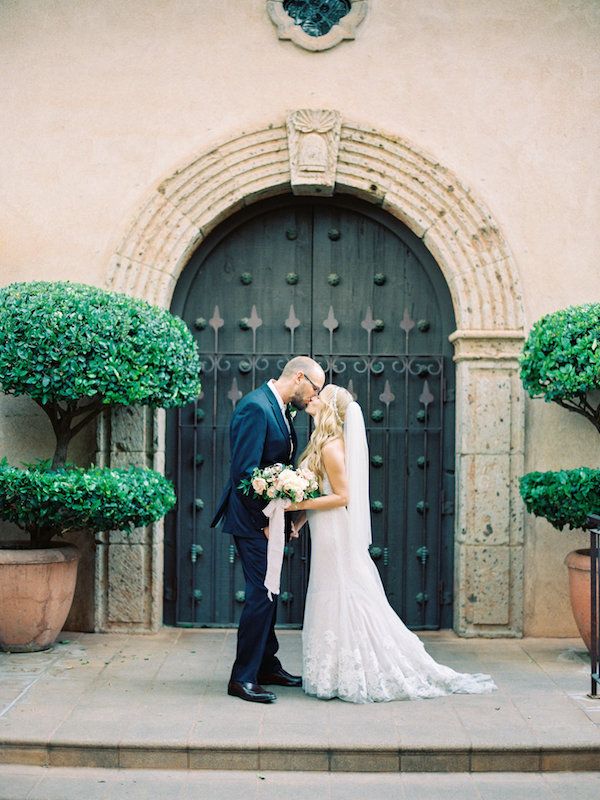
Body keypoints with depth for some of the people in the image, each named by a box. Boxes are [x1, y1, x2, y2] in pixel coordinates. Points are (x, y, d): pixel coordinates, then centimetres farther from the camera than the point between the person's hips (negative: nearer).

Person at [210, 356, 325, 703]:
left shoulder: (280, 409, 13)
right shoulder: (256, 407, -18)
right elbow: (244, 472, -22)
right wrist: (265, 521, -18)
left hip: (269, 518, 10)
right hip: (253, 519, -10)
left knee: (268, 593, 16)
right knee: (262, 594, -9)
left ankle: (267, 666, 27)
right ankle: (243, 677, -2)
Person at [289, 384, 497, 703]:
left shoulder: (330, 446, -17)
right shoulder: (325, 442, 12)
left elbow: (342, 496, -19)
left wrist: (300, 505, -18)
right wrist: (300, 517, 7)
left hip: (335, 535, -9)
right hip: (329, 534, 9)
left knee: (343, 602, -2)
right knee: (341, 601, 11)